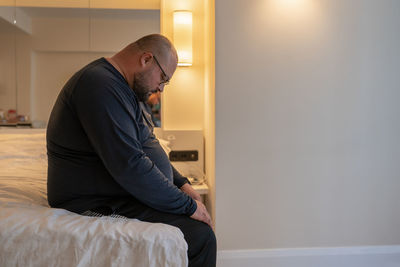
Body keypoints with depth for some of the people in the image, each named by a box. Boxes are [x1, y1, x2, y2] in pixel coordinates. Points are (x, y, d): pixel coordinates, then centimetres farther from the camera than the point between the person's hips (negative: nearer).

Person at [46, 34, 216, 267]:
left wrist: (181, 183, 8)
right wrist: (188, 205, -19)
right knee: (200, 235, -21)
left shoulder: (122, 88, 15)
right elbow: (130, 166, -28)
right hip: (98, 205, -11)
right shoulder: (101, 85, -21)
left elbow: (145, 143, 20)